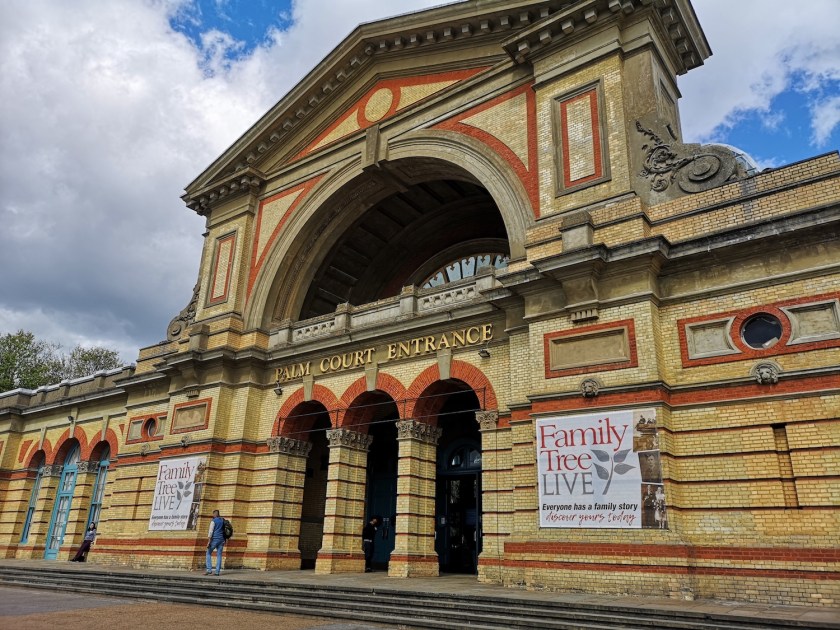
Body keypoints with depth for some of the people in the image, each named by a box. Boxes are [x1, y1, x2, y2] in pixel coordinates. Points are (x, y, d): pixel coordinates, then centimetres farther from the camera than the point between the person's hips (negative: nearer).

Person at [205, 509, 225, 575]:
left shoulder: (213, 521, -6)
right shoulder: (223, 520, 13)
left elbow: (210, 531, -14)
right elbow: (225, 531, 15)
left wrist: (209, 542, -15)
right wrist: (224, 541, 19)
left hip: (215, 539, -6)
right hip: (221, 539, 6)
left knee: (209, 553, 7)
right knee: (219, 555, 5)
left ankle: (209, 570, -4)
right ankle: (217, 571, 1)